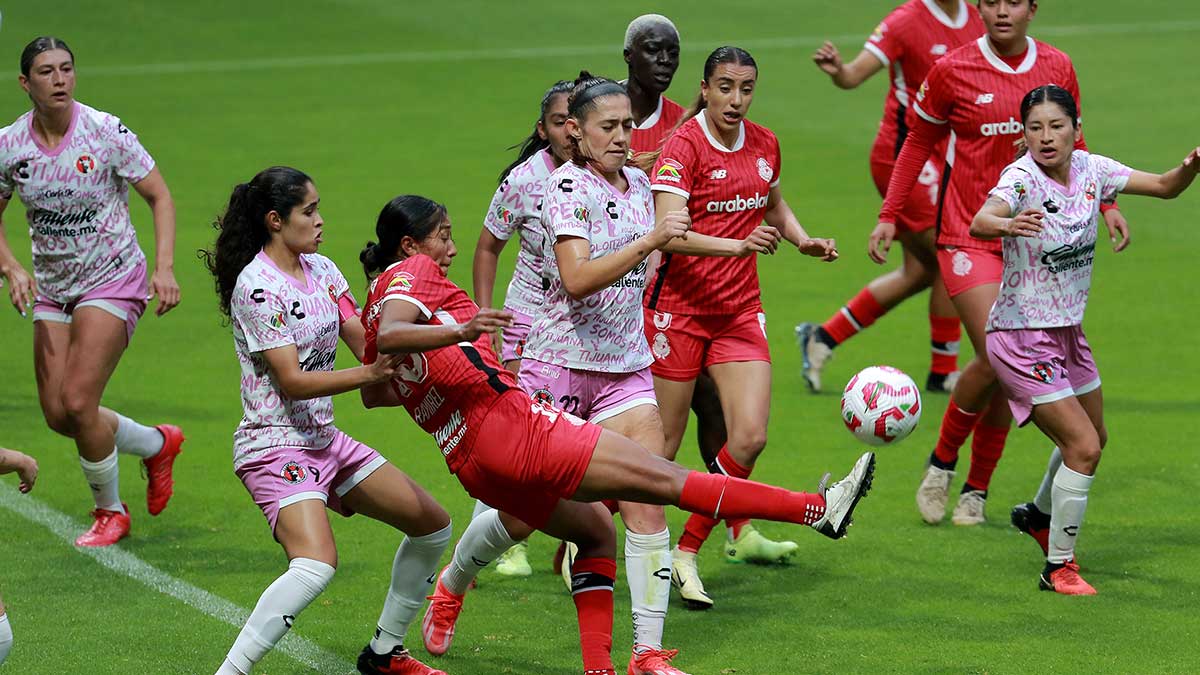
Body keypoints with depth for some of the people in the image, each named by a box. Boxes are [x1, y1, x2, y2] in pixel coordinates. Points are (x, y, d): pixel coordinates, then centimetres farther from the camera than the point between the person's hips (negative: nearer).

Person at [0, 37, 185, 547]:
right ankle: (157, 443, 28)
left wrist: (164, 268, -19)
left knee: (78, 403, -15)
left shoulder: (107, 132, -15)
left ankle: (110, 512, 10)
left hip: (113, 281, -5)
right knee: (57, 414, 0)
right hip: (52, 289, 5)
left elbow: (160, 198, -7)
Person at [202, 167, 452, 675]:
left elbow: (367, 342, 5)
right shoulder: (256, 285, -17)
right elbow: (292, 381, -22)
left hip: (323, 439, 9)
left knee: (433, 525, 12)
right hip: (273, 446, -9)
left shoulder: (320, 270, 8)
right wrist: (368, 375, -31)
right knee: (316, 565, -31)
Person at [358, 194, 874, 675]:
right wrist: (459, 332, -39)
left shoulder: (374, 303, 20)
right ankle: (819, 508, -14)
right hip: (509, 425, -10)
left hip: (472, 464, 10)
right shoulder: (413, 272, -4)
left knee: (595, 531, 24)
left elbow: (371, 393, 31)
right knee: (663, 478, -12)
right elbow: (391, 336, -25)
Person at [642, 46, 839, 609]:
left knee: (750, 435, -9)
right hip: (680, 306, -5)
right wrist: (738, 245, -37)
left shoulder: (763, 144, 5)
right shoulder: (684, 146, -14)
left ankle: (687, 553, 6)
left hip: (740, 309, 5)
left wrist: (803, 240, 8)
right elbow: (669, 232, -26)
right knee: (662, 444, 0)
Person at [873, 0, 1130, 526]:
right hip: (969, 236, -3)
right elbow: (919, 143, 8)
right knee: (995, 359, -17)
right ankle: (941, 462, 7)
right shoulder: (952, 71, -5)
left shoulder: (1058, 68, 4)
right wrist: (889, 215, 5)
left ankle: (976, 489, 19)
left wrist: (1105, 206, 7)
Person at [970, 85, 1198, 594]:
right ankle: (1059, 567, 1)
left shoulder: (1091, 170, -5)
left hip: (1068, 331, 8)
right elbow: (980, 222, -43)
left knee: (1094, 437, 24)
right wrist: (1007, 224, -67)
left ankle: (1039, 514, 51)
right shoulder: (1020, 178, -24)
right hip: (1023, 338, -8)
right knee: (1083, 446, -13)